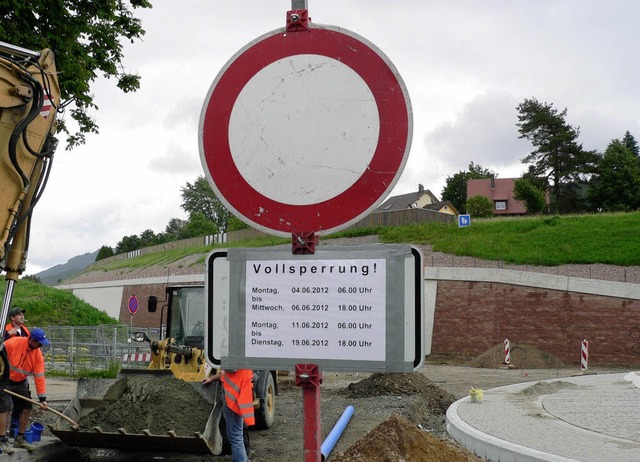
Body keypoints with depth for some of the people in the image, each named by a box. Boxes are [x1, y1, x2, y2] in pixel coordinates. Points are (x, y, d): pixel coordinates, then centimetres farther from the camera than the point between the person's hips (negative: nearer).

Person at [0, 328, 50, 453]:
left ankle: (20, 438, 19)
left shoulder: (38, 354, -10)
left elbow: (39, 377, -8)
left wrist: (42, 398, -11)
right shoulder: (12, 343, -25)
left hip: (21, 382, 6)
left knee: (26, 408, 4)